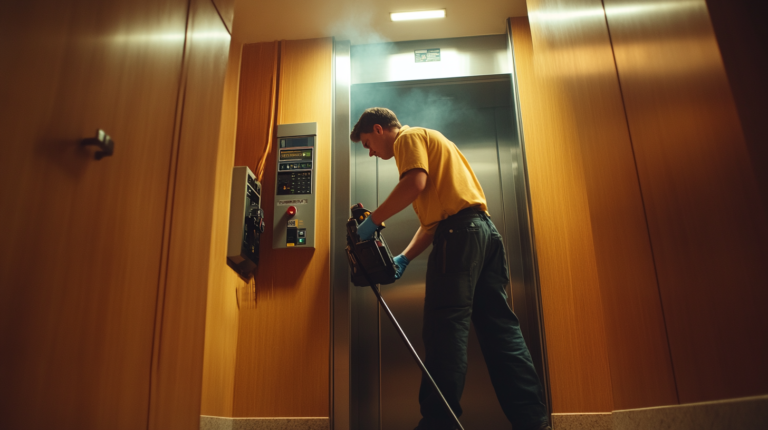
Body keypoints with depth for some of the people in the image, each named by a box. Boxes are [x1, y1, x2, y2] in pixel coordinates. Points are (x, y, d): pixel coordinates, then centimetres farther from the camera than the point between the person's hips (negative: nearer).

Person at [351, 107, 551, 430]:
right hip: (485, 230, 10)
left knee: (446, 327, -10)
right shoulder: (430, 141, 33)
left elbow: (415, 183, -15)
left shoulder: (409, 136, 7)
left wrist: (373, 221, -7)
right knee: (499, 327, 4)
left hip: (459, 231, -9)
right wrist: (404, 259, 19)